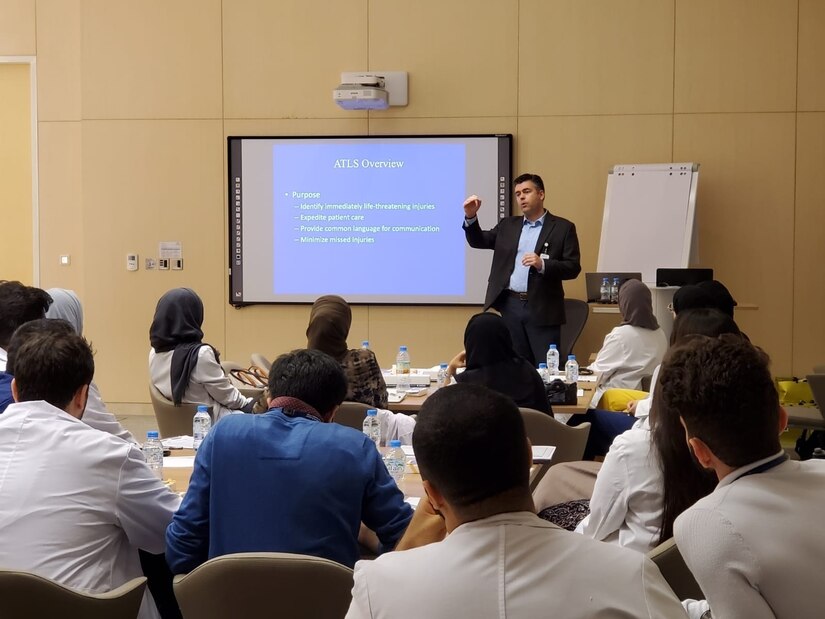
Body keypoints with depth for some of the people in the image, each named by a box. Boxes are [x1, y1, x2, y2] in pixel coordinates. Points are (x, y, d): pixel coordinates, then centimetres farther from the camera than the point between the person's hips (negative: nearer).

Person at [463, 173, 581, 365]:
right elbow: (478, 241, 13)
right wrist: (471, 216, -5)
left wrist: (543, 265, -20)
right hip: (510, 306, 4)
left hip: (542, 308, -4)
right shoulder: (508, 225, 16)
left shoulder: (563, 228, 2)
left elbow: (573, 268, -4)